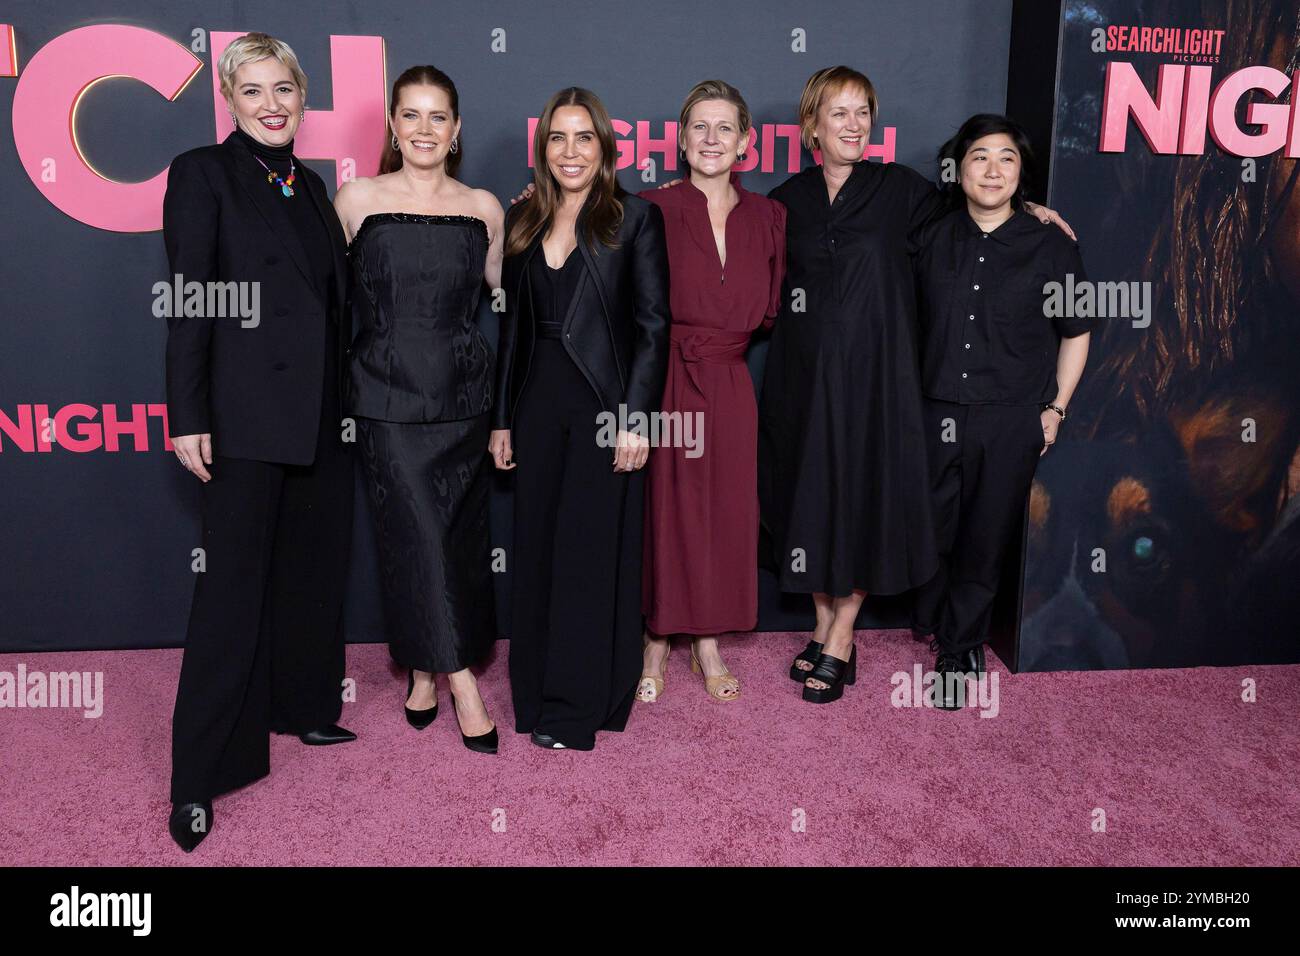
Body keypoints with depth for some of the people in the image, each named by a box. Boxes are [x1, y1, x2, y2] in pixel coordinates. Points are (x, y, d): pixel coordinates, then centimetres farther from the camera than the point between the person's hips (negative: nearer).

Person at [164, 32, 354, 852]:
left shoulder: (309, 185, 15)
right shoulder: (202, 173, -3)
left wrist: (349, 400, 15)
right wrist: (187, 415, -15)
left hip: (322, 412, 7)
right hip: (247, 411, -7)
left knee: (312, 569, 14)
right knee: (234, 583, -4)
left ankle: (302, 707, 32)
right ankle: (200, 776, 6)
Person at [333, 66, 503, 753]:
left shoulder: (484, 208, 6)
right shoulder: (357, 198, 1)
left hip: (463, 395, 3)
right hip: (389, 396, -2)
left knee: (460, 535, 7)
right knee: (419, 533, -6)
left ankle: (424, 670, 26)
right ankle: (461, 683, 4)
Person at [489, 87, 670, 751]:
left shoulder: (635, 218, -1)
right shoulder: (523, 223, 12)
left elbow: (653, 324, -6)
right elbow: (513, 327, 13)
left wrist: (636, 418, -13)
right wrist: (502, 417, 10)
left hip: (605, 404, -4)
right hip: (538, 405, 5)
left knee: (591, 549, 0)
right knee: (537, 549, 9)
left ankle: (577, 708, 11)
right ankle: (537, 693, 23)